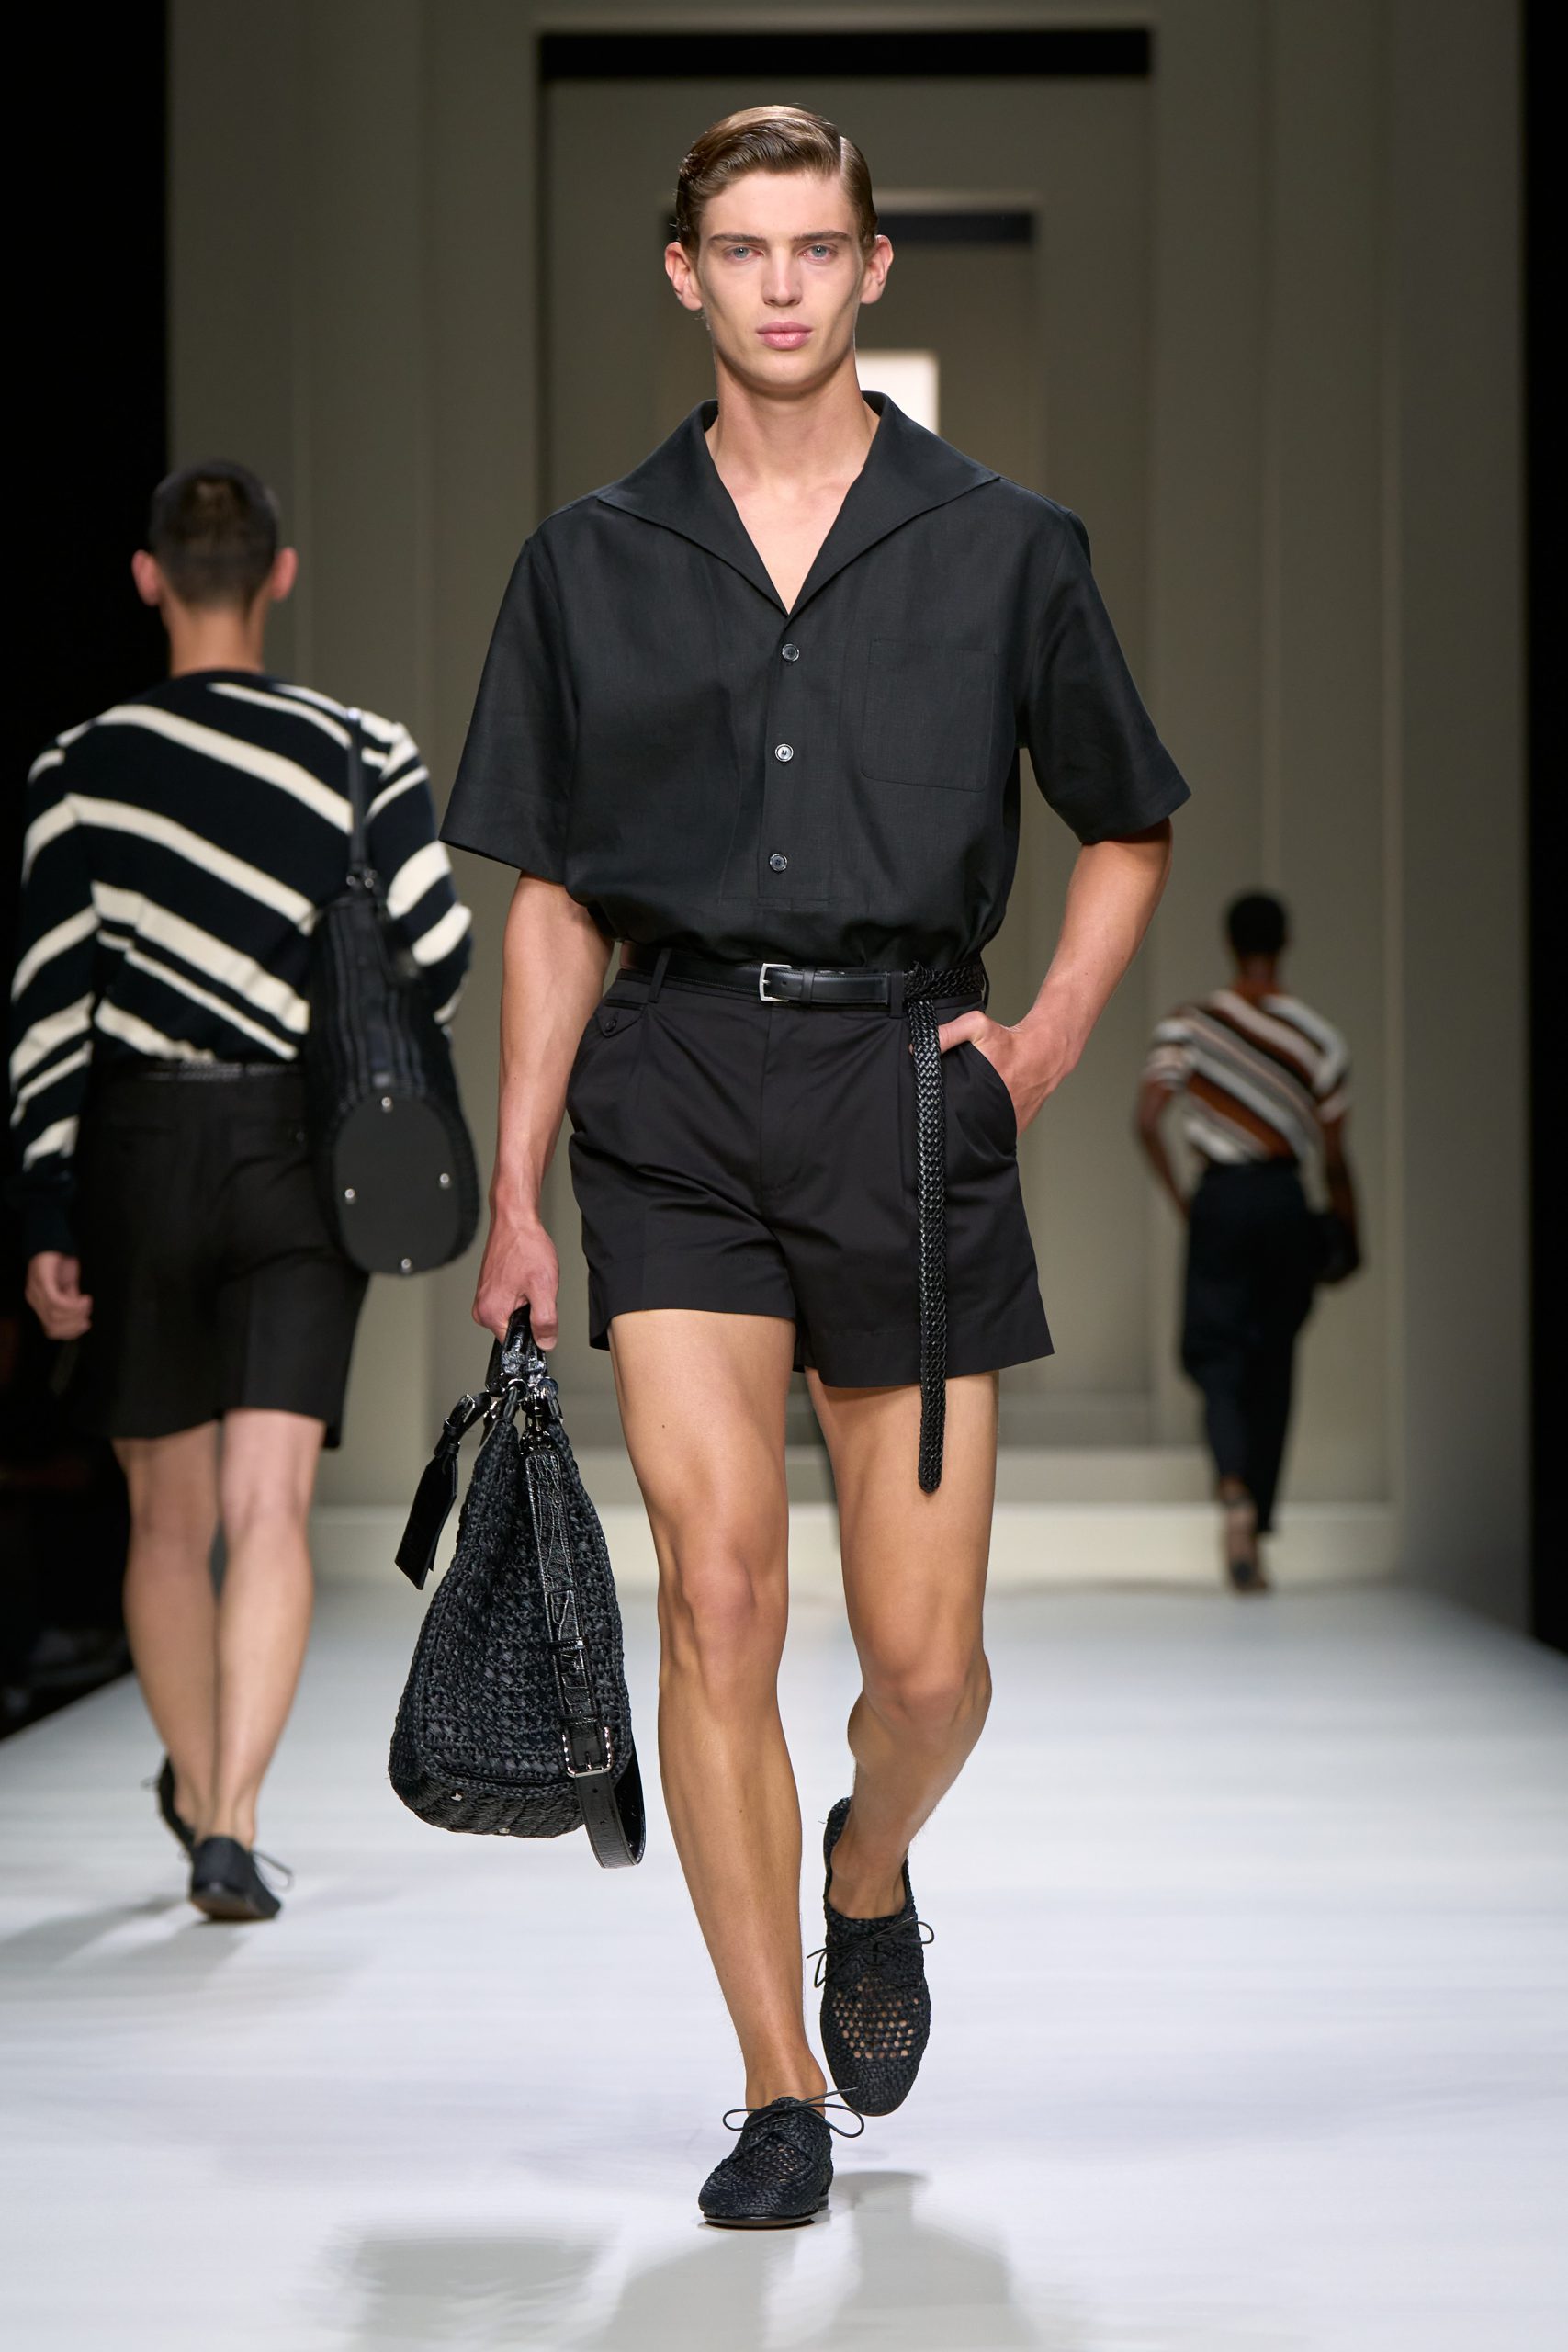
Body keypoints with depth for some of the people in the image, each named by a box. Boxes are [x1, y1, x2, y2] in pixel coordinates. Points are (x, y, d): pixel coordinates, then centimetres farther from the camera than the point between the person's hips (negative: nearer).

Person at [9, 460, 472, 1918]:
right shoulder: (358, 753, -2)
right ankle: (231, 1826, -16)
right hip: (300, 1154, -1)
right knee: (268, 1507, -3)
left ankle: (197, 1793, 31)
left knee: (168, 1512, 15)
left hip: (139, 1149, 1)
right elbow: (439, 950, -8)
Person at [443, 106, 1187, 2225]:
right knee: (718, 1590, -10)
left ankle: (870, 1873, 36)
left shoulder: (1001, 545, 6)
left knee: (925, 1663, 0)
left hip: (908, 1091, 0)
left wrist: (1056, 1029, 2)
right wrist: (516, 1195, 6)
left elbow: (1131, 824, 18)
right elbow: (552, 897, 11)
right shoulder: (593, 562, 8)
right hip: (678, 1094, 0)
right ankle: (781, 2096, 1)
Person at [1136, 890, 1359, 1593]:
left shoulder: (1187, 1025, -1)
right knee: (1274, 1362, 12)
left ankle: (1235, 1488, -28)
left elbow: (1147, 1121, -8)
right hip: (1284, 1200, 1)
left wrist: (1181, 1201, 4)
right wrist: (1347, 1242, 13)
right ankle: (1256, 1533, 17)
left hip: (1219, 1199, -1)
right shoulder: (1320, 1039, -1)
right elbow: (1334, 1158, 1)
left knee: (1217, 1353, 1)